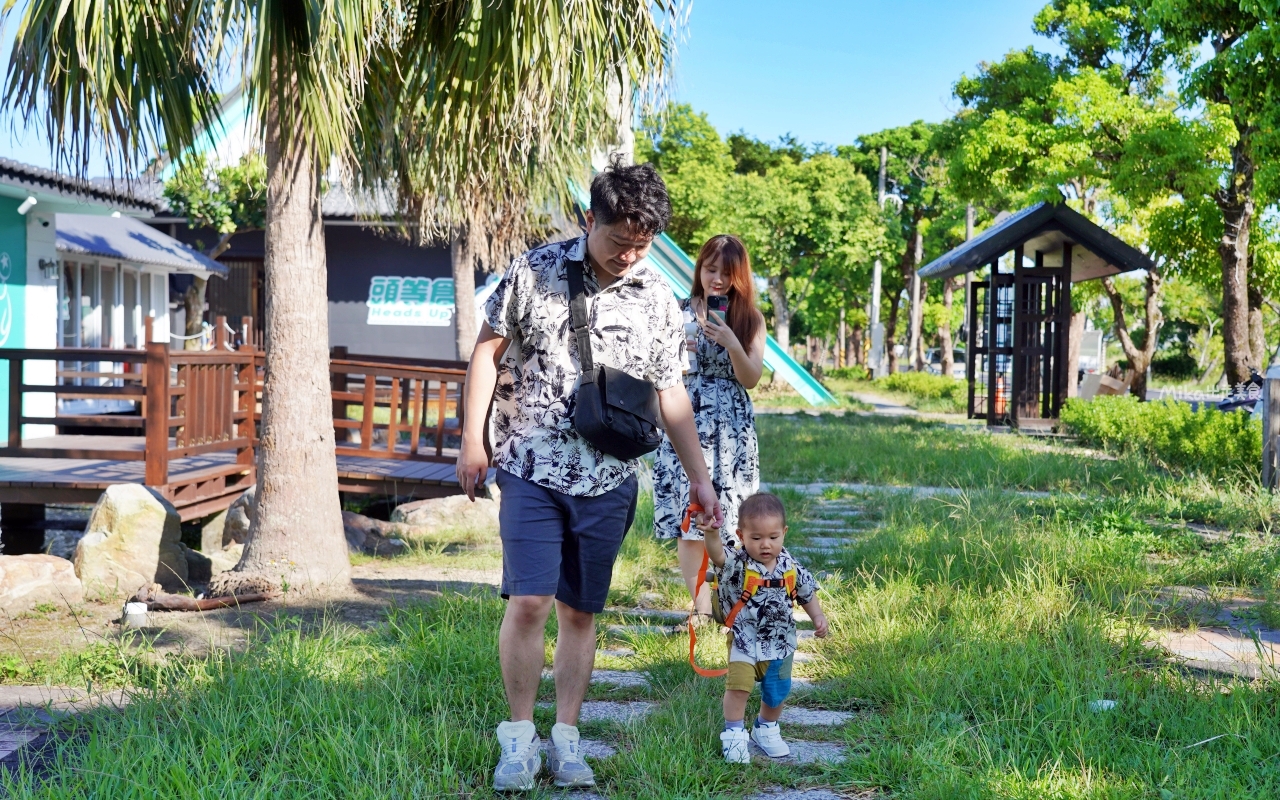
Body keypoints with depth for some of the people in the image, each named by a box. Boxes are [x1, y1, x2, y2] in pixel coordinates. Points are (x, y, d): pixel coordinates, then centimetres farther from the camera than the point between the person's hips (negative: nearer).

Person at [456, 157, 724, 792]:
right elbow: (488, 349, 3)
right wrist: (472, 438, -1)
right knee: (528, 601, -10)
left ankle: (566, 739, 19)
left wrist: (699, 476, 10)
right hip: (532, 469, -2)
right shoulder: (535, 271, -4)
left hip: (608, 481, 2)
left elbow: (669, 392, 11)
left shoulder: (657, 300, 3)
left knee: (580, 612, 8)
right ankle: (519, 736, 5)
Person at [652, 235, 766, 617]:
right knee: (688, 518, -6)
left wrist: (731, 344, -17)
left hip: (732, 431, 1)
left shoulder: (751, 320, 6)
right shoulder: (679, 314, 3)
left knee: (730, 519, -1)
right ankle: (701, 607, -3)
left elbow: (752, 378, -1)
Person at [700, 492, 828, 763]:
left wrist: (818, 617, -1)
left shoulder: (791, 567, -7)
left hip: (780, 644, 4)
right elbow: (716, 553, -42)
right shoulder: (736, 564, -20)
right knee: (738, 686, -13)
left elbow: (807, 593, 10)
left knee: (776, 692, 15)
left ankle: (766, 729, 41)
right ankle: (734, 734, 8)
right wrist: (710, 532, -60)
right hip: (743, 642, -4)